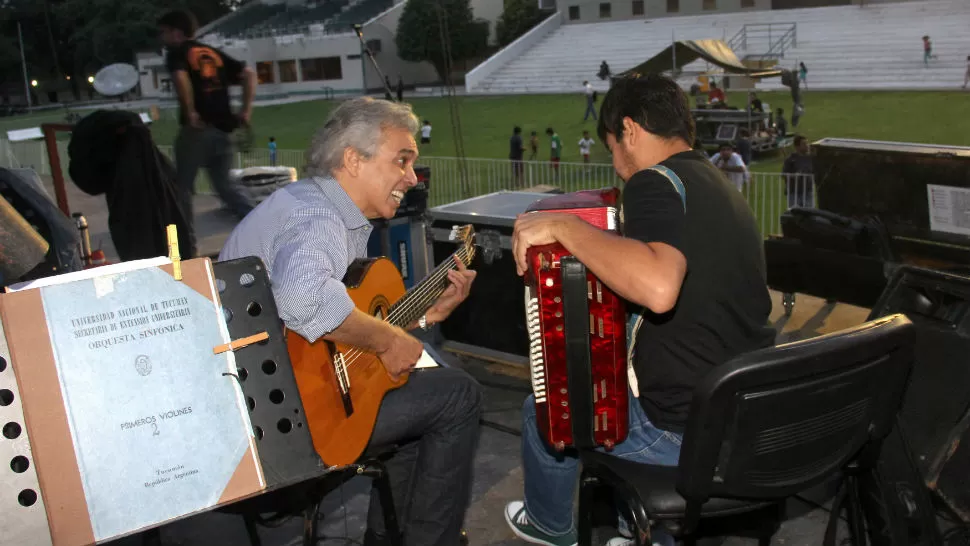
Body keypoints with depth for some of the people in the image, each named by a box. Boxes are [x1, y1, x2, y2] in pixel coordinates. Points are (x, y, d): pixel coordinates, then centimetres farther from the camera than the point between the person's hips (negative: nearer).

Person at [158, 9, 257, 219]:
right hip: (222, 128, 6)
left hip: (197, 129, -6)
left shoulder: (177, 53, 0)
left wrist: (190, 113, -15)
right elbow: (249, 73, 12)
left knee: (183, 185, 9)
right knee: (225, 184, 13)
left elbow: (181, 78, -21)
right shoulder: (214, 53, 18)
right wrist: (246, 110, 9)